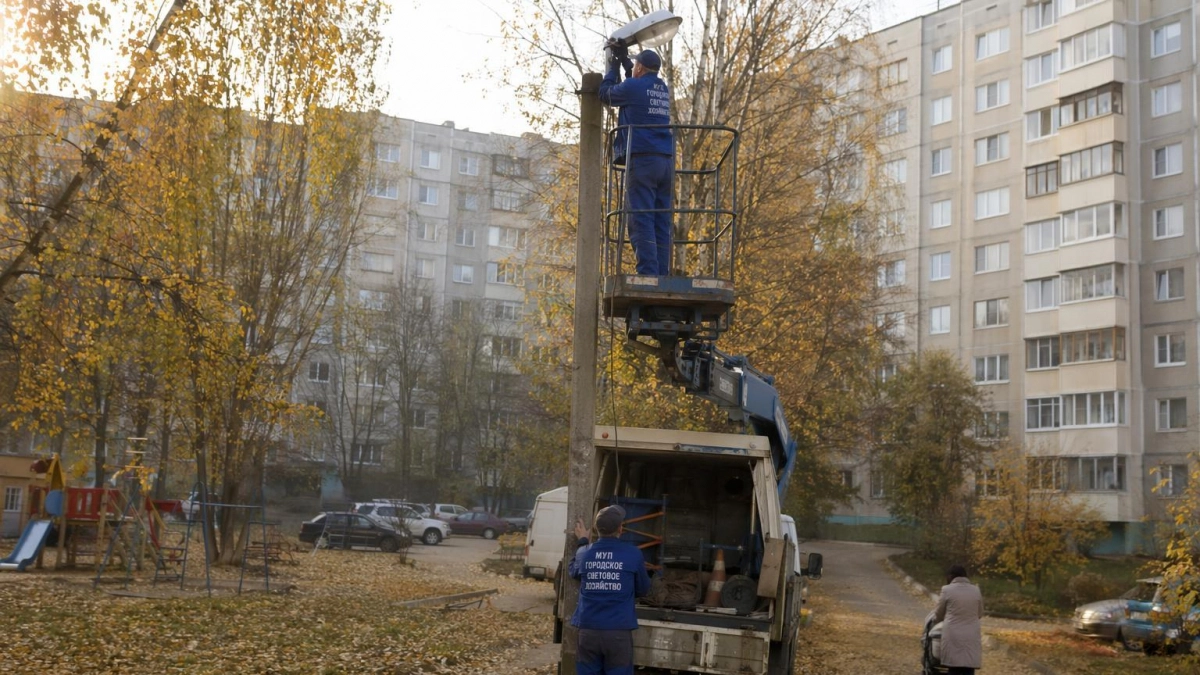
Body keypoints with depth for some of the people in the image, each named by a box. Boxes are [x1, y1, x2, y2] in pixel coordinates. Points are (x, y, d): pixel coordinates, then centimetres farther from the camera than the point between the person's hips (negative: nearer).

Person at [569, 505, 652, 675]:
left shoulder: (584, 553, 2)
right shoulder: (633, 554, -5)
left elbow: (572, 570, 26)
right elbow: (643, 589, 10)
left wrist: (582, 542, 36)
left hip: (588, 630, 2)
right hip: (619, 632, -2)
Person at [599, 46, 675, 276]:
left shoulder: (633, 86, -2)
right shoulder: (663, 90, 18)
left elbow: (606, 94, 15)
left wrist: (613, 67, 28)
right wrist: (624, 64, 37)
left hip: (642, 160, -7)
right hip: (666, 161, 7)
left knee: (641, 221, -10)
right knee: (662, 223, 3)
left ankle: (648, 273, -18)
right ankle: (662, 274, -2)